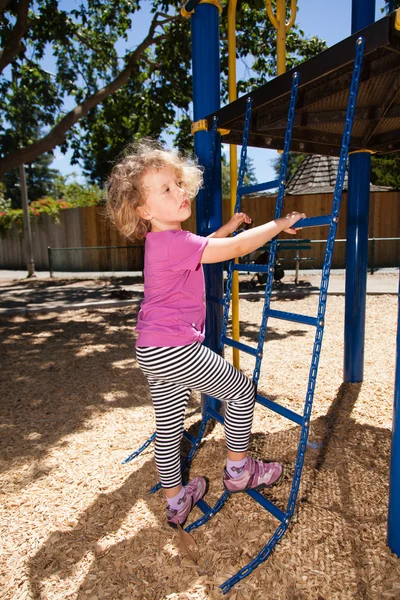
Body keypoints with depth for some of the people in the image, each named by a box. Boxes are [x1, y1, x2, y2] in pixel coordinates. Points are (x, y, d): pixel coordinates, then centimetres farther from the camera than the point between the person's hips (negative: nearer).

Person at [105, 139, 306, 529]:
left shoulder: (165, 241, 11)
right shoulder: (173, 243, -19)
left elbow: (201, 248, 32)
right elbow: (236, 249, -18)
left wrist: (227, 228, 30)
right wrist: (278, 224, -5)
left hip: (152, 353, 10)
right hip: (175, 350, -10)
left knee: (168, 424, 18)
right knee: (241, 390, 9)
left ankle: (175, 502, 37)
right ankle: (238, 471, 28)